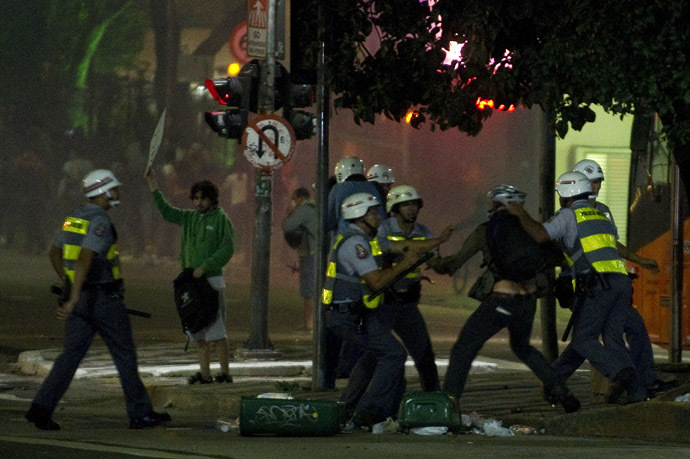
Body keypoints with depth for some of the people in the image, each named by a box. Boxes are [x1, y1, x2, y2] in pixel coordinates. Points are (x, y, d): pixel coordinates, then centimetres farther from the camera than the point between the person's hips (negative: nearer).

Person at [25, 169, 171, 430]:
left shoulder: (74, 218, 11)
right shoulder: (99, 221, -17)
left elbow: (54, 253, 21)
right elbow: (84, 259, -27)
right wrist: (73, 301, -31)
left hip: (81, 297, 8)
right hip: (104, 298, -8)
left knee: (72, 353, 6)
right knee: (125, 355, 4)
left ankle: (42, 407, -7)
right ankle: (140, 413, 12)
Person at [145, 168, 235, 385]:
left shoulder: (221, 219, -4)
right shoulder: (190, 218, 14)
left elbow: (227, 249, -11)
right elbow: (166, 211, 19)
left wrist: (205, 267, -17)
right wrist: (152, 184, 13)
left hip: (212, 280, -7)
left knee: (216, 330, -10)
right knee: (197, 331, 6)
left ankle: (225, 372, -8)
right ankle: (204, 373, 10)